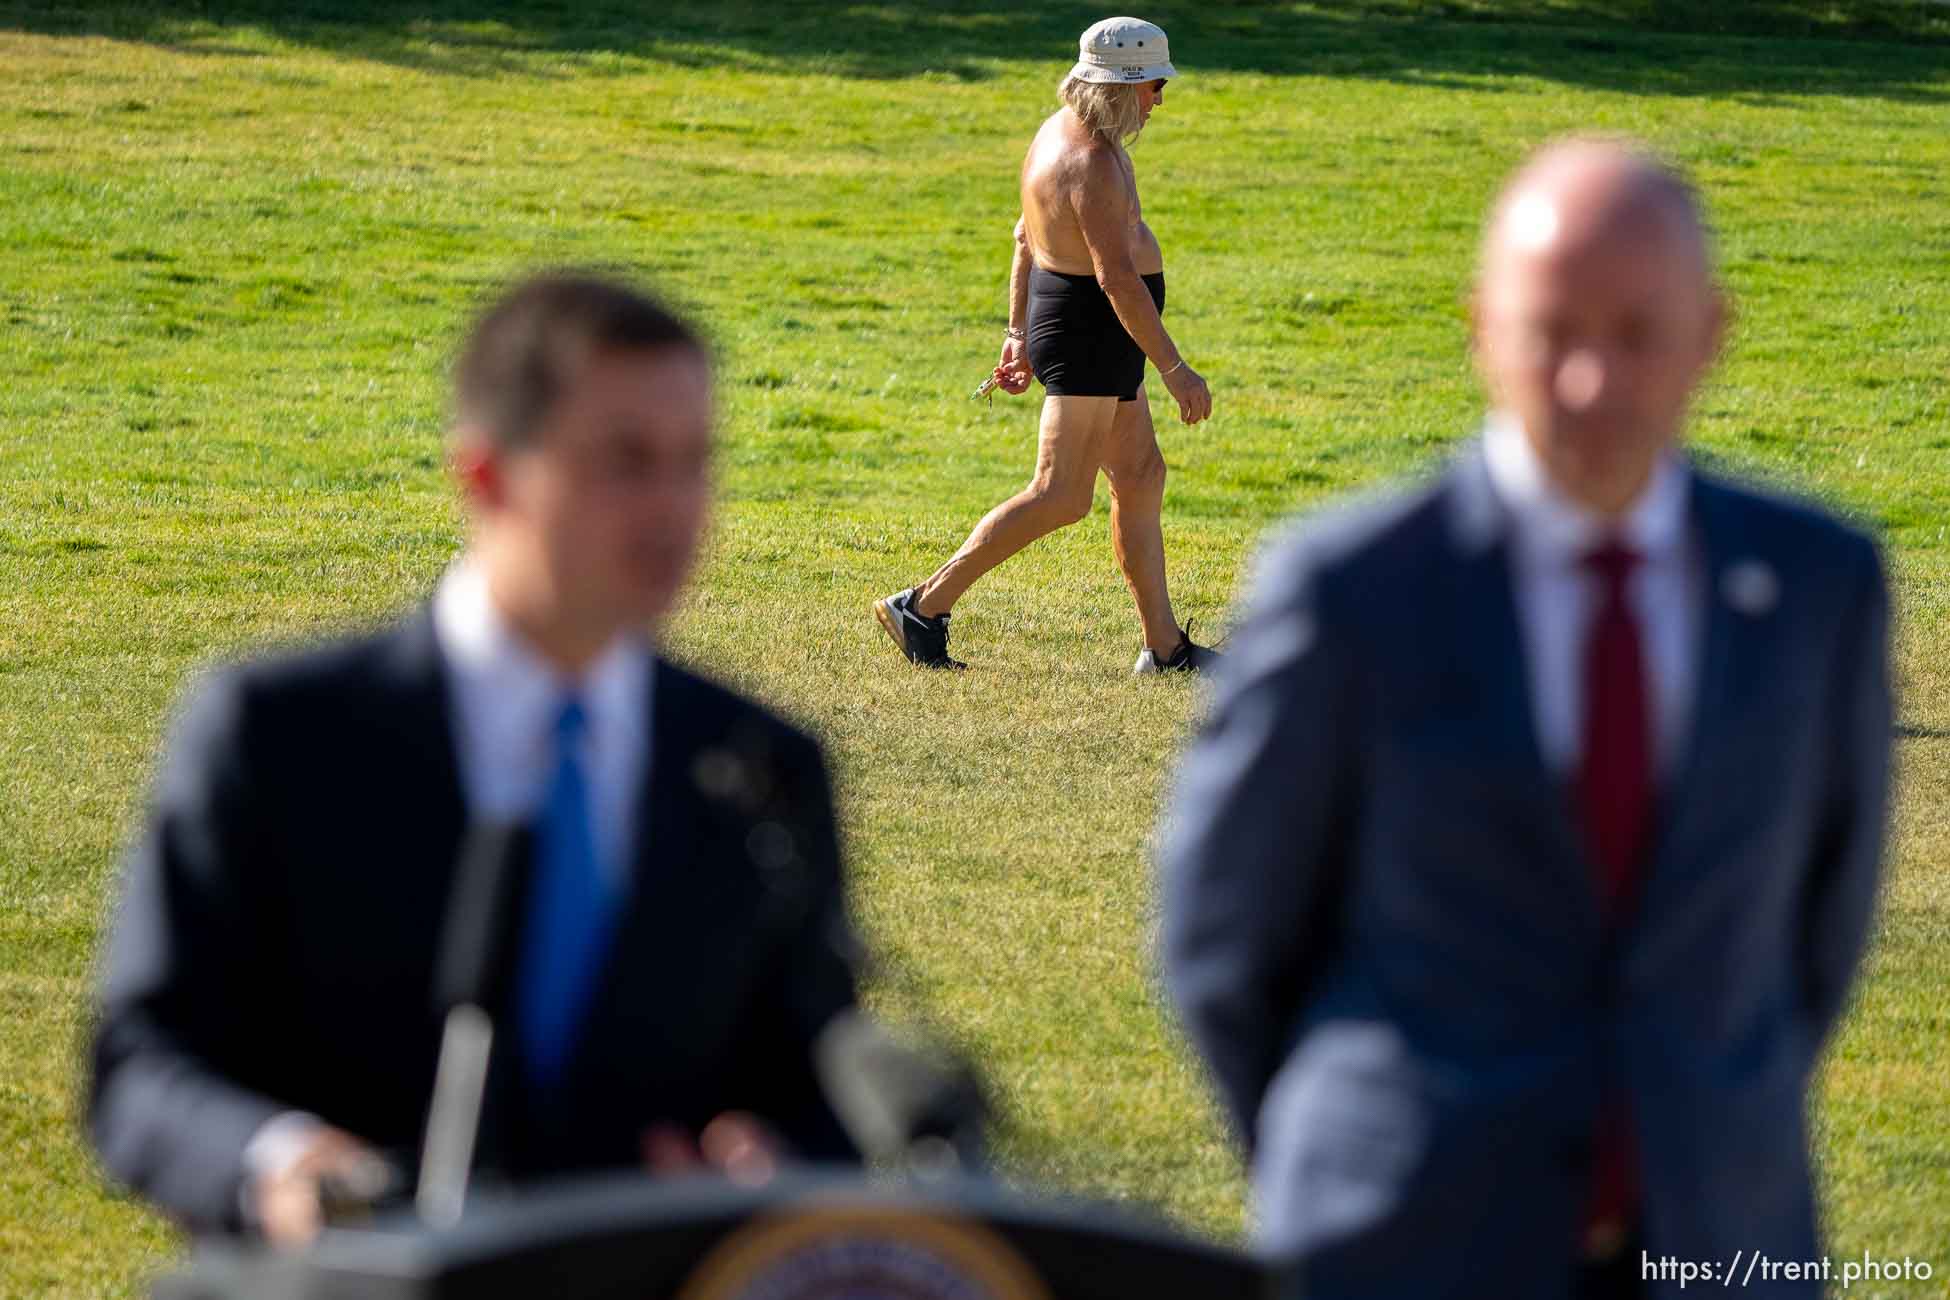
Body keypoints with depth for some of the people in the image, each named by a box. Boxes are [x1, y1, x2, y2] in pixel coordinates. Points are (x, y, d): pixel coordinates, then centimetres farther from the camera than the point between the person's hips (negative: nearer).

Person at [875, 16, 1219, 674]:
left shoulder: (1062, 129, 10)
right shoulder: (1092, 164, -22)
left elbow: (1026, 238, 18)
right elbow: (1118, 279, -27)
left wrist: (1020, 333, 24)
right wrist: (1175, 369, -24)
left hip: (1062, 321, 11)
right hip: (1091, 332, -11)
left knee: (1141, 478, 11)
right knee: (1061, 497, -8)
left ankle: (1165, 648, 13)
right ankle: (924, 607, -5)